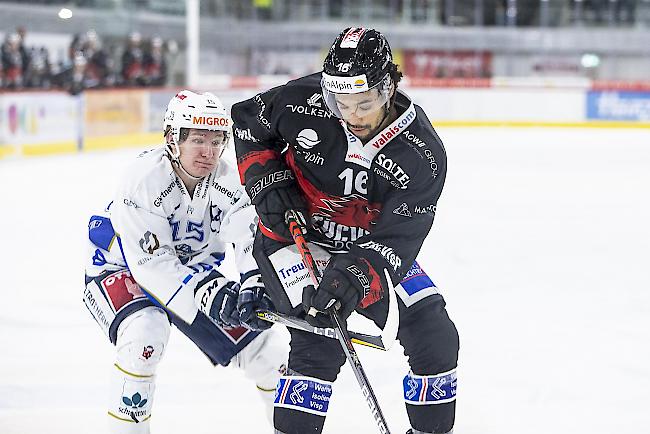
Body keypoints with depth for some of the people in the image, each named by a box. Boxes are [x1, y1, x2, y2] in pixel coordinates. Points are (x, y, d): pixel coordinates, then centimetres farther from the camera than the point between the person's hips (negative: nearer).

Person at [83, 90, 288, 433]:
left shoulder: (227, 180, -15)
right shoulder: (142, 180, -30)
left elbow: (252, 239, -27)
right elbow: (151, 263, -33)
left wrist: (255, 286, -47)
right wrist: (211, 294, -43)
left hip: (194, 270, 5)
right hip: (122, 271, -5)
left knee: (264, 346, -1)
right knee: (145, 332, -36)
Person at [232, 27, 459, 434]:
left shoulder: (423, 153, -24)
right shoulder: (303, 102, -23)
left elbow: (396, 241, -27)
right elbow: (248, 120, -2)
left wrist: (356, 276, -44)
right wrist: (268, 183, -13)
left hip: (370, 245, 3)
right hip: (294, 236, -2)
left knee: (435, 338, -4)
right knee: (321, 341, -24)